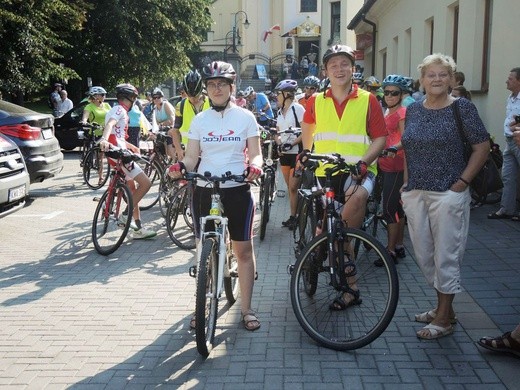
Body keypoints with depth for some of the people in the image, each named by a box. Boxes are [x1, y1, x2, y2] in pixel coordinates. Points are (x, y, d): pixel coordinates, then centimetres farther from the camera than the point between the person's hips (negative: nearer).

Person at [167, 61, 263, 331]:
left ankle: (246, 309, 13)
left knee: (243, 249, 2)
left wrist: (254, 166, -21)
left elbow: (255, 153, 2)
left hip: (237, 190, -1)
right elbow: (192, 157, 5)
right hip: (204, 190, 2)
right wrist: (180, 166, -17)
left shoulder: (245, 117, 2)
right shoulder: (199, 120, 7)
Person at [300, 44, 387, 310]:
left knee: (357, 198, -37)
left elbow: (380, 138, -1)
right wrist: (305, 152, 20)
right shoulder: (316, 102, 7)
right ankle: (350, 288, 21)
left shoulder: (367, 100, 0)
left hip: (357, 171, -3)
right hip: (324, 171, 3)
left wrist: (364, 162, -14)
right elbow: (307, 127, 27)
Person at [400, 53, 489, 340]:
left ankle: (444, 318, 13)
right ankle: (443, 307, 29)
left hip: (448, 194, -6)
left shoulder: (462, 108, -5)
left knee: (446, 256, 0)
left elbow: (482, 147, -5)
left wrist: (463, 182, -11)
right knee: (423, 255, 11)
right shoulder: (413, 110, 10)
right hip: (415, 194, 6)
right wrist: (406, 183, 12)